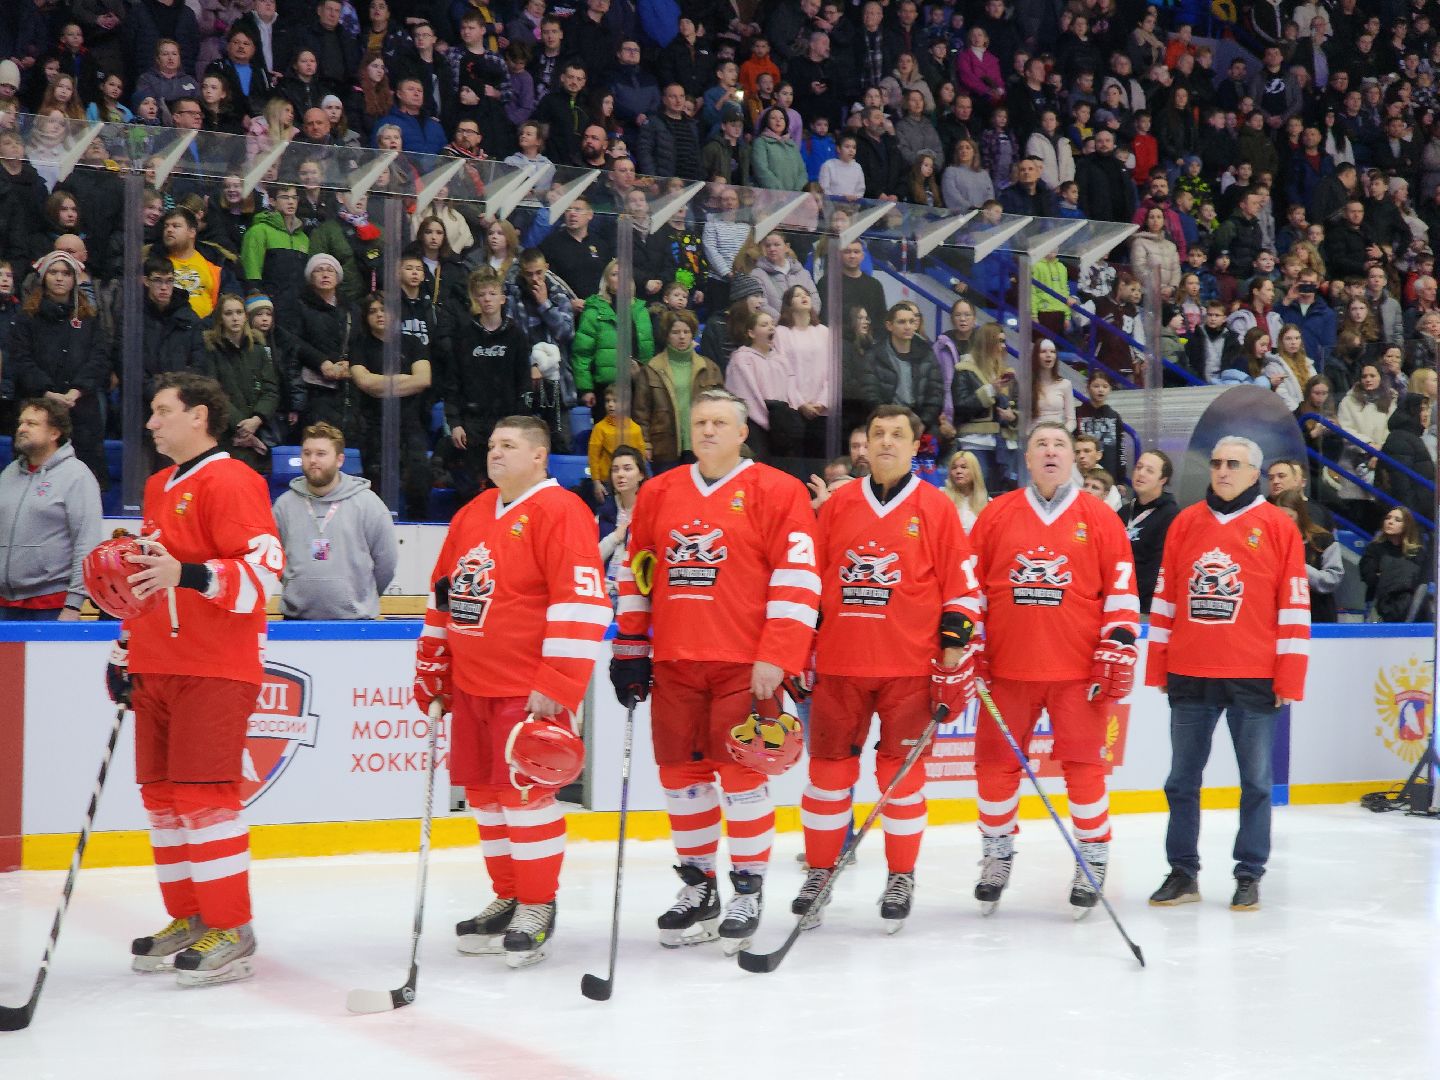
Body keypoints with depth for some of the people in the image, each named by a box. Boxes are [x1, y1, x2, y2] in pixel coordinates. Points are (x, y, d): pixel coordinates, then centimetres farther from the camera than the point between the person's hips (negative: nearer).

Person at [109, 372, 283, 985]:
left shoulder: (230, 482, -10)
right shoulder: (158, 487, 19)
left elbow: (264, 569, -20)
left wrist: (188, 574, -31)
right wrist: (127, 649, 25)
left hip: (214, 669, -9)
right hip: (157, 669, 9)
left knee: (203, 793, -10)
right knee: (162, 794, 10)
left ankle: (230, 930, -3)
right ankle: (188, 918, 21)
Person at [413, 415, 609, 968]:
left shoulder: (559, 511, -11)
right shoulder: (471, 515, 14)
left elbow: (581, 602, -18)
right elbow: (443, 595, 22)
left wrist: (556, 687, -20)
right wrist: (431, 669, 19)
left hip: (529, 690, -8)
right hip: (471, 685, 8)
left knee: (526, 795, -5)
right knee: (485, 794, 12)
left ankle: (537, 907, 8)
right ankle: (508, 898, 24)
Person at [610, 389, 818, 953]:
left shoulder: (776, 492, -4)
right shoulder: (658, 494, 12)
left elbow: (797, 579, -8)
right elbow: (636, 572, 17)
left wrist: (776, 658, -14)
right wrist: (630, 648, 13)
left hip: (744, 664, -5)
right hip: (674, 662, 5)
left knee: (742, 772, -3)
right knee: (680, 773, 8)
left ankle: (748, 889, 12)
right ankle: (698, 886, 22)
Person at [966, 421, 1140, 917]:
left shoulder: (1099, 518, 3)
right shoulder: (997, 514, 7)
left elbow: (1121, 588, 2)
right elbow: (970, 583, 9)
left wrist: (1119, 649, -4)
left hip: (1079, 670, -2)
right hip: (1007, 666, 2)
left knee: (1084, 763, 0)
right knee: (996, 762, 5)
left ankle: (1093, 859, 15)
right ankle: (997, 854, 22)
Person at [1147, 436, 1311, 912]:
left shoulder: (1278, 527, -1)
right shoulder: (1185, 523, 9)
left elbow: (1294, 605, -2)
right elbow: (1165, 598, 12)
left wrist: (1289, 678, -6)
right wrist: (1158, 666, 9)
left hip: (1254, 677, -3)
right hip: (1189, 676, 3)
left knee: (1256, 780, 4)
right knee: (1182, 779, 8)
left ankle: (1249, 876, 13)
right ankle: (1183, 872, 18)